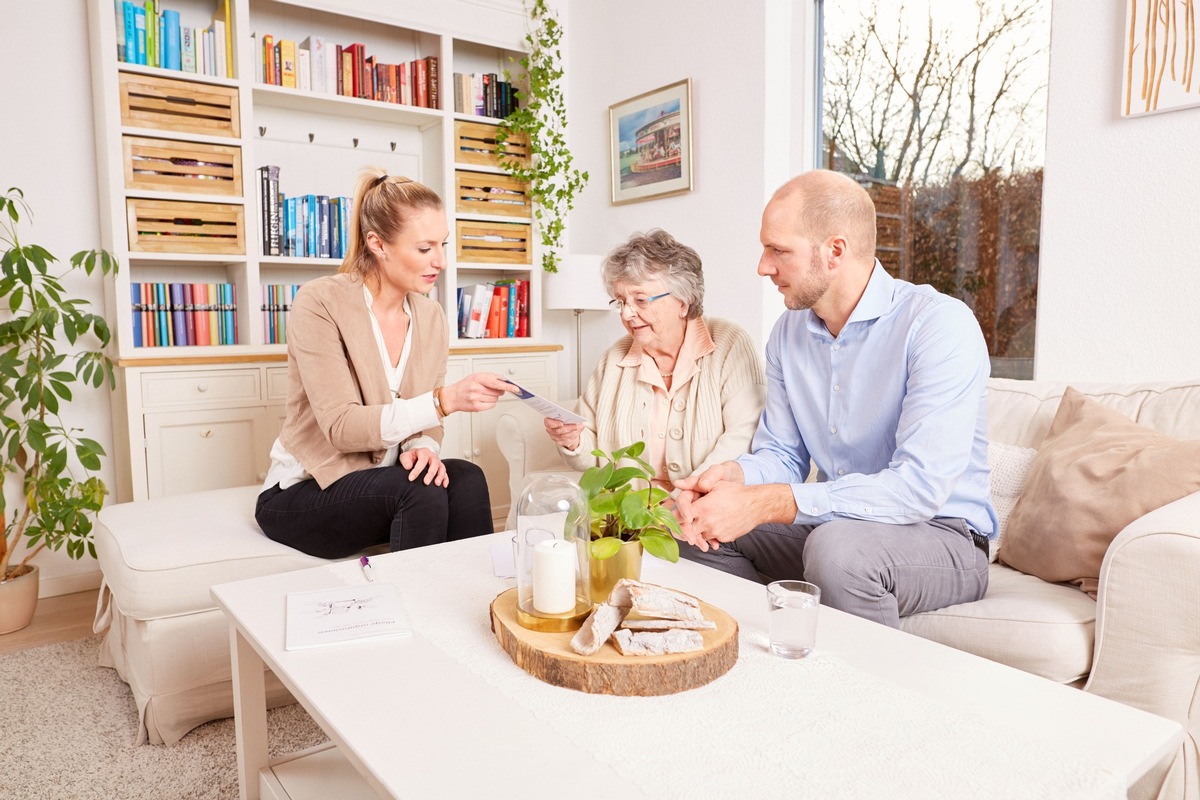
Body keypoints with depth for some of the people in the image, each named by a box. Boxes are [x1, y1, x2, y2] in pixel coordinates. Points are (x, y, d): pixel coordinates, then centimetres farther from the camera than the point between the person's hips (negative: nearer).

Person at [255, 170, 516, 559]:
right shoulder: (319, 303, -16)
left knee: (466, 479, -24)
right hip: (302, 494, -4)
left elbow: (426, 419, 5)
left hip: (382, 485, 5)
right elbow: (342, 427, -24)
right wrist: (444, 400, -35)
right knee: (419, 488, -30)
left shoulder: (431, 317, 1)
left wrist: (423, 446, -20)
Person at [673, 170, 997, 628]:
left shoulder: (940, 325, -20)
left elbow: (918, 487, -29)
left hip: (941, 535, -6)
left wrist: (766, 504, -33)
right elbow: (782, 454, 6)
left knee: (838, 544, -36)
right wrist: (734, 475, -18)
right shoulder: (789, 332, 3)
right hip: (833, 525, 7)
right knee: (698, 524, -5)